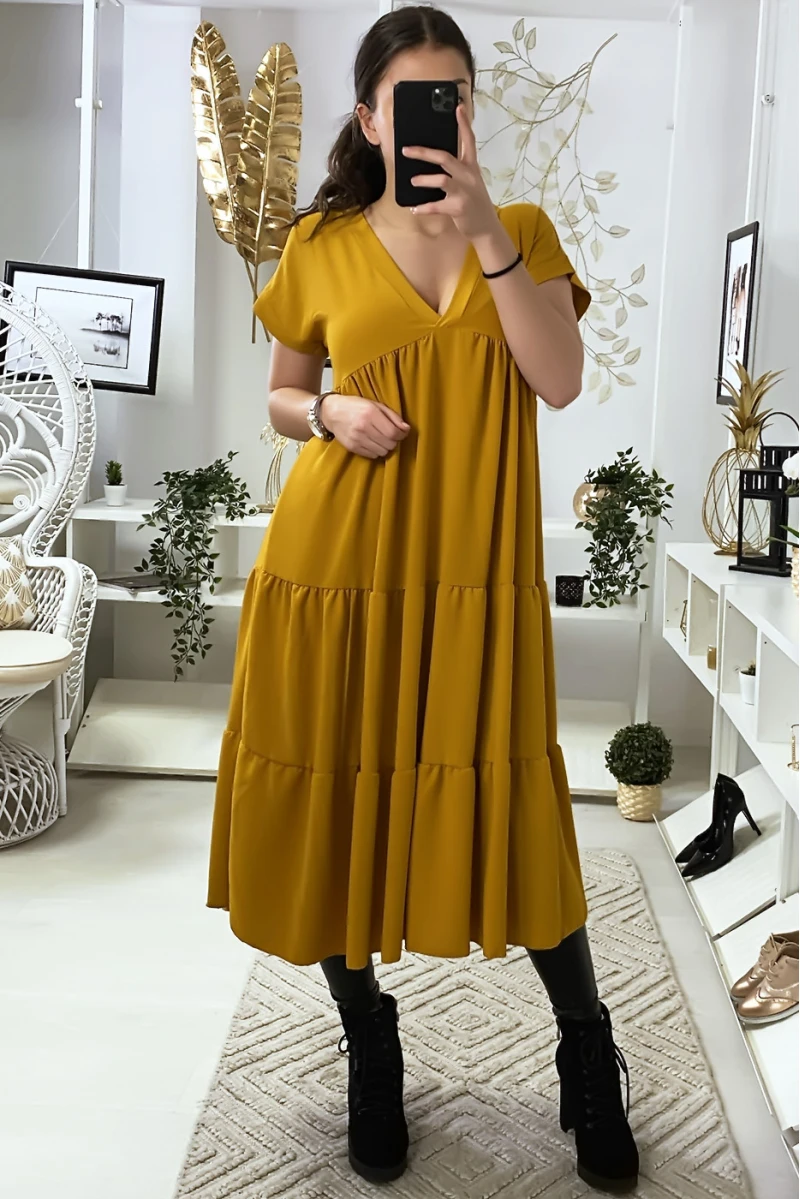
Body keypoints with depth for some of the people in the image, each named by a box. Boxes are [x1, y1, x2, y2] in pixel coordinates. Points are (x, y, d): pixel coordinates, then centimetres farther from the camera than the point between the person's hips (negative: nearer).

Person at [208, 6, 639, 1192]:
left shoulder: (522, 231, 6)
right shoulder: (321, 247, 6)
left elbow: (561, 380, -8)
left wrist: (485, 233, -16)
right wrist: (329, 413, -7)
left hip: (474, 565, -1)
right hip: (337, 559, 1)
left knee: (508, 809, -1)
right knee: (337, 803, 6)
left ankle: (588, 1052, 23)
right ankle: (370, 1047, 30)